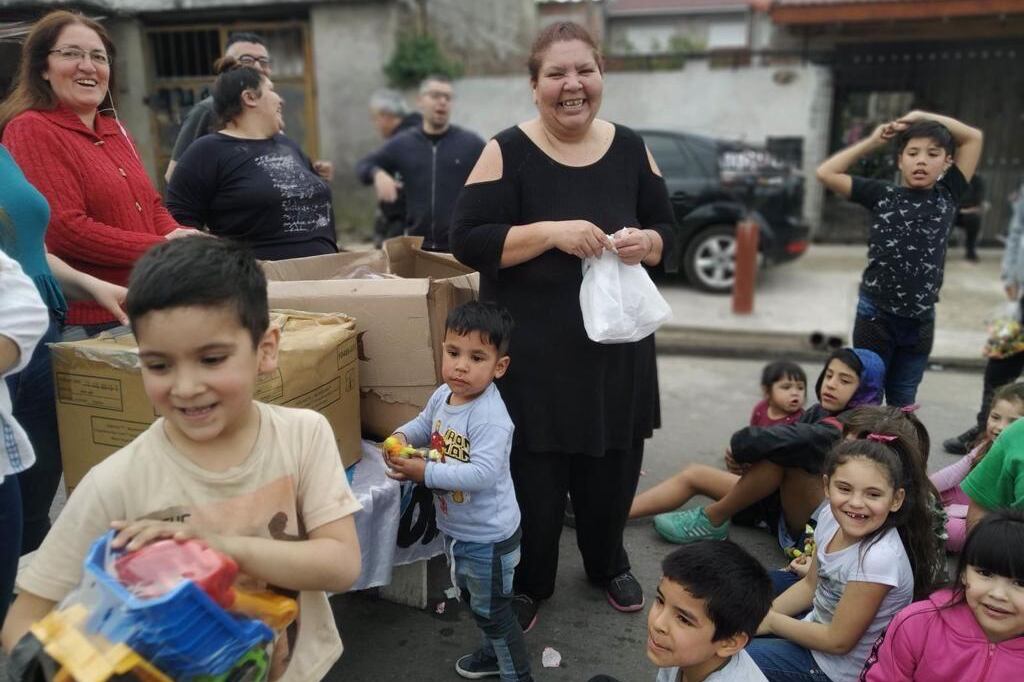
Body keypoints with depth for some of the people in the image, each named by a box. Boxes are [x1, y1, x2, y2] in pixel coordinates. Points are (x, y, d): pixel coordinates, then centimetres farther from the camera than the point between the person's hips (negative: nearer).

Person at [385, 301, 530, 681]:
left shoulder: (490, 417, -32)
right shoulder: (442, 395, -5)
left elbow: (482, 474, -38)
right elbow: (425, 423, 14)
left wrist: (425, 473, -34)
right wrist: (402, 436, -7)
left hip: (488, 536, -9)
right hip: (454, 527, 9)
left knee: (492, 611, 11)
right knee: (474, 600, 29)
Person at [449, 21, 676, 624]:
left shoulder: (630, 148, 5)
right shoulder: (507, 151, -7)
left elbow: (667, 229, 12)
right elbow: (468, 241, -12)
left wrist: (646, 243, -12)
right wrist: (553, 231, -24)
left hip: (616, 341, 4)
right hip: (531, 347, -3)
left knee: (613, 467, 15)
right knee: (533, 472, 6)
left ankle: (609, 564, 42)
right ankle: (527, 583, 31)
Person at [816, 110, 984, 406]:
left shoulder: (948, 196, 2)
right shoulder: (882, 194, -4)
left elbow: (974, 137, 9)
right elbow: (826, 173, -6)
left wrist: (923, 116, 4)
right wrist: (872, 141, -4)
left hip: (921, 320, 3)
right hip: (876, 314, -2)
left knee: (902, 403, 17)